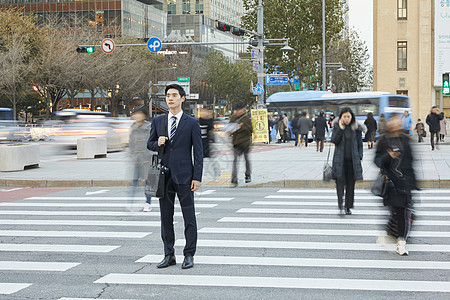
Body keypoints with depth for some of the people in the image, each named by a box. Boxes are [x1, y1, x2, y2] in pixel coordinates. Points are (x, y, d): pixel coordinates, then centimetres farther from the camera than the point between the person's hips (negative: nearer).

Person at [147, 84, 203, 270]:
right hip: (164, 176, 4)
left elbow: (198, 152, -1)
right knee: (166, 217, 8)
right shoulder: (158, 121, 11)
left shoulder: (192, 123, 1)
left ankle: (189, 255, 9)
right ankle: (169, 255, 16)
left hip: (184, 176, -3)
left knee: (189, 218, 0)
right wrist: (157, 143, -6)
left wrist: (197, 177, -8)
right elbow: (149, 144, 19)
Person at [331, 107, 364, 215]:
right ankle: (340, 205, -17)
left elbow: (360, 144, 9)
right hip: (340, 159, -1)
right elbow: (334, 140, -8)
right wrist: (340, 128, -14)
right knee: (340, 180, -14)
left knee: (350, 184, 5)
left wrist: (359, 157, 1)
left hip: (352, 160, 1)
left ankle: (348, 207, 13)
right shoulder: (337, 126, 3)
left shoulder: (356, 128, 5)